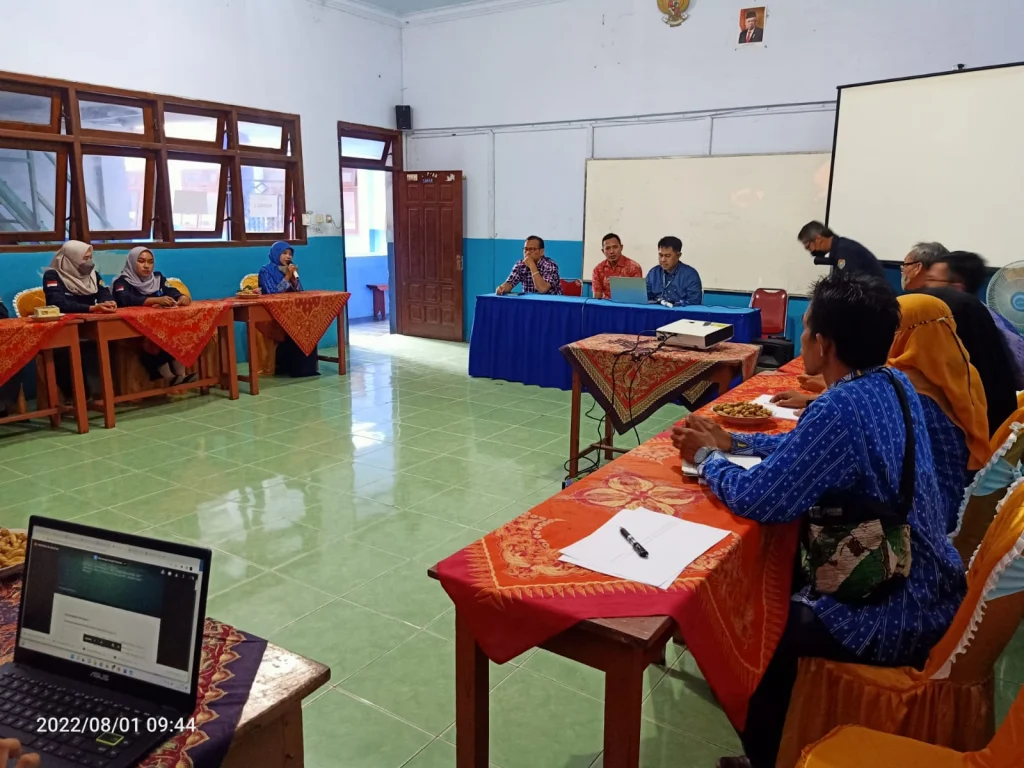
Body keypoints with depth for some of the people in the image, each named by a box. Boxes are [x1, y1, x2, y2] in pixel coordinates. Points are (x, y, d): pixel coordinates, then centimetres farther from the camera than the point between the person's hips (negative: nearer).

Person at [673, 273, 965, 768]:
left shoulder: (842, 409, -31)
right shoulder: (894, 385, -1)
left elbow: (755, 500, -28)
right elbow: (805, 446, 12)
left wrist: (706, 457, -9)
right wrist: (730, 441, 6)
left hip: (890, 618, -9)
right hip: (930, 592, 9)